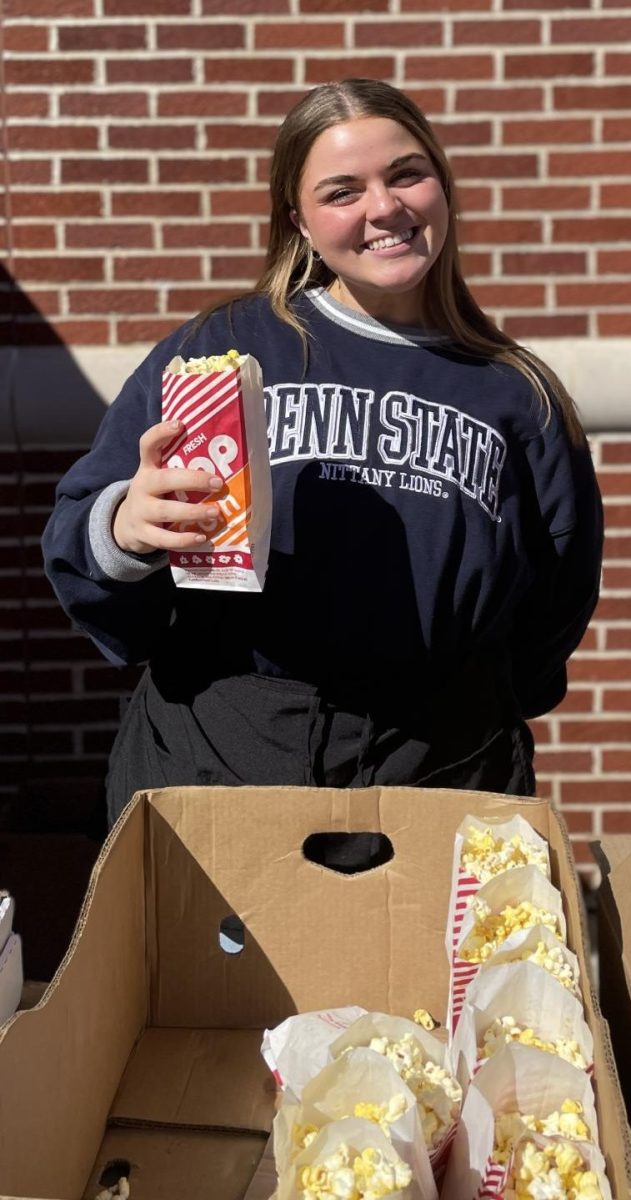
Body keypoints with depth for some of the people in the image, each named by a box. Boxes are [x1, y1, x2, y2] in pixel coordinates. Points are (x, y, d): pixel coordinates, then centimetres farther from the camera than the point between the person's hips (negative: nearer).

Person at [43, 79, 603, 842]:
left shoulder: (518, 397, 4)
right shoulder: (217, 350, -2)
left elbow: (554, 608, 13)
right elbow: (77, 537, -2)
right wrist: (124, 531, -22)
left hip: (441, 779, 2)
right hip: (212, 765, -1)